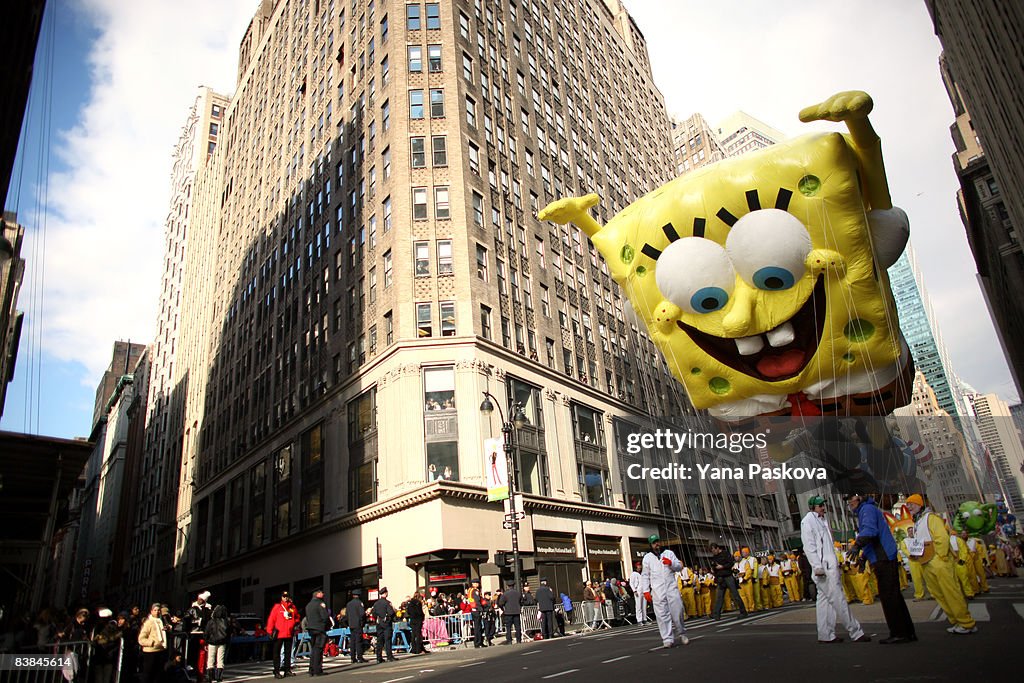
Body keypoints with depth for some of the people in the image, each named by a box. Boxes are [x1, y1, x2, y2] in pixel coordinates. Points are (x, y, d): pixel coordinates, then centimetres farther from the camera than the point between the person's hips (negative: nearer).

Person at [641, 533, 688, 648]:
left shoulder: (669, 553, 11)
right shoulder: (647, 557, 8)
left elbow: (679, 566, 9)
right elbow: (645, 575, 7)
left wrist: (671, 563, -11)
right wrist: (646, 591, 0)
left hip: (671, 586, 1)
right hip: (657, 590, -1)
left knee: (677, 611, -1)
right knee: (662, 614, -4)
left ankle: (681, 633, 19)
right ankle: (668, 639, -1)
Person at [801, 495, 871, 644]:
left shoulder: (823, 520, 20)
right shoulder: (808, 521, -7)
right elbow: (809, 546, -13)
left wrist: (836, 565, 20)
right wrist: (817, 566, -19)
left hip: (830, 566, 9)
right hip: (823, 568, -9)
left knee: (824, 600, 9)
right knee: (838, 599, -6)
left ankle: (826, 635, 11)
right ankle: (856, 632, -2)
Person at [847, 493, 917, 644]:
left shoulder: (867, 509, -8)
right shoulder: (863, 511, 22)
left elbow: (869, 530, -26)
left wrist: (857, 546, -35)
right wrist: (864, 556, 23)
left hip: (883, 559, -10)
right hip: (885, 558, 10)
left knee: (888, 596, -6)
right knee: (893, 595, 13)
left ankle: (899, 633, -3)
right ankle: (908, 632, 19)